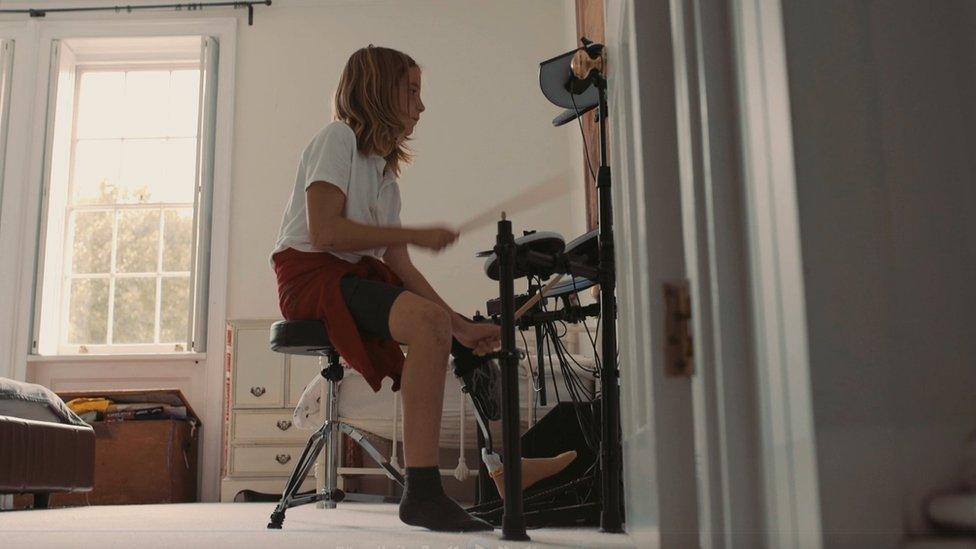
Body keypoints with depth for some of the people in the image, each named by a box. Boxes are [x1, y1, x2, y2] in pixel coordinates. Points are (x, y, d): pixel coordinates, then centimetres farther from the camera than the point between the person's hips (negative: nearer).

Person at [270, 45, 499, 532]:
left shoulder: (385, 173, 21)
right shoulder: (339, 137, -3)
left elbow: (400, 268, 11)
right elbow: (323, 232, -18)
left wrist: (461, 326, 0)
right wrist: (416, 235, -13)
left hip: (356, 278, 9)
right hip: (310, 274, -9)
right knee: (430, 320, -31)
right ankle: (422, 492, -33)